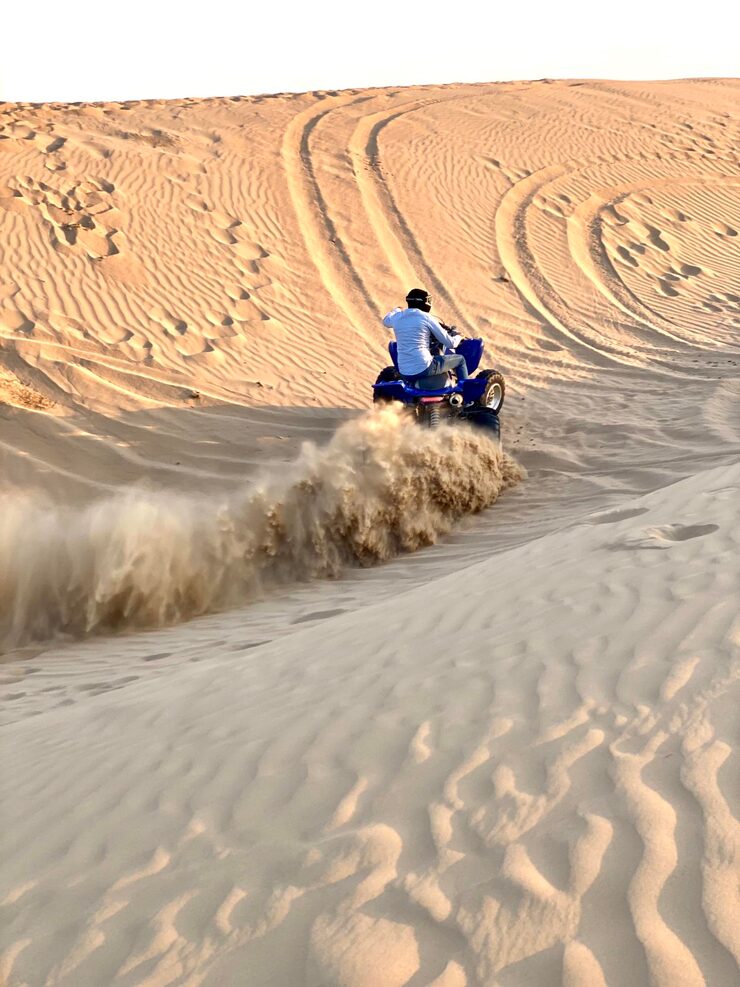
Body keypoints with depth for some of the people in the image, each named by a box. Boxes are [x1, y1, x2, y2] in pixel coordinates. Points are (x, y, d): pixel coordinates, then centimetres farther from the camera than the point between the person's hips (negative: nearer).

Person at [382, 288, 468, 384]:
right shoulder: (426, 318, -6)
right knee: (460, 359, 16)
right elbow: (450, 344, 0)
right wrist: (458, 337, 23)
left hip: (404, 374, 5)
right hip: (424, 369, -5)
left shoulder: (397, 318, 5)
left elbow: (386, 321, 33)